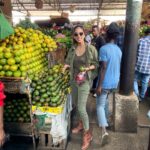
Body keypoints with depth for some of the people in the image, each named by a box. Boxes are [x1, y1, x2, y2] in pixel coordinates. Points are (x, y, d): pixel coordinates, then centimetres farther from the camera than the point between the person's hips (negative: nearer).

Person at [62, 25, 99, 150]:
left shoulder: (91, 48, -11)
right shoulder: (72, 49, 1)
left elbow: (96, 64, -4)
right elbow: (68, 62, 11)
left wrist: (88, 68, -22)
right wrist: (66, 65, -11)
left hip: (85, 81, -5)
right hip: (74, 80, 6)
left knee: (81, 108, -7)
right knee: (76, 104, 19)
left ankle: (87, 134, 11)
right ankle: (81, 124, 43)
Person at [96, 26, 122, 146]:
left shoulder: (104, 49, -16)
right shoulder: (119, 50, 7)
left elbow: (103, 68, -22)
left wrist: (99, 86, -19)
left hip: (105, 82, -7)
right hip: (115, 82, 7)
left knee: (100, 105, -2)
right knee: (105, 99, 29)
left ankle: (104, 131, -15)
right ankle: (106, 119, 42)